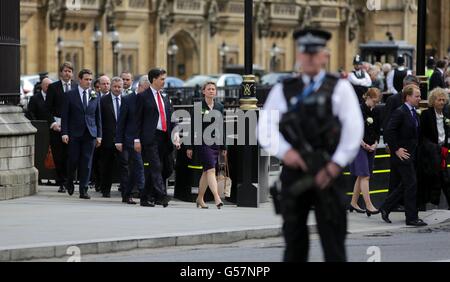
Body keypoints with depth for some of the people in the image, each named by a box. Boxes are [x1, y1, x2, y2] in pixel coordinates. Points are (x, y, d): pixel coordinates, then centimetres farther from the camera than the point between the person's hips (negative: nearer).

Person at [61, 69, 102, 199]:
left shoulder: (95, 96, 9)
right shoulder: (70, 95, 1)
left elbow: (98, 117, 12)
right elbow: (64, 116, 0)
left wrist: (99, 135, 6)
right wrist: (64, 133, -9)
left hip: (90, 134, 2)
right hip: (74, 133, -2)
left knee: (86, 163, -1)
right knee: (73, 160, 0)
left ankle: (83, 190, 2)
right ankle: (69, 182, 27)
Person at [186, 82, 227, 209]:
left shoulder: (219, 107, 10)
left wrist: (224, 147, 12)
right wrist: (189, 147, -6)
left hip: (216, 142, 5)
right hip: (203, 142, -5)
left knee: (206, 171, 11)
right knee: (211, 170, -15)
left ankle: (200, 199, 20)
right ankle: (217, 198, -22)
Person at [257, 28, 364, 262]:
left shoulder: (339, 88, 6)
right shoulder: (283, 90, 13)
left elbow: (353, 128, -4)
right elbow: (266, 128, 3)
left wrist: (335, 166, -13)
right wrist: (284, 151, -15)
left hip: (327, 173, -2)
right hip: (294, 171, 2)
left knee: (333, 242, -3)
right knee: (294, 241, 5)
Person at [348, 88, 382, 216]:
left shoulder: (376, 113, 11)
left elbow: (377, 131, 15)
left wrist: (375, 144, -2)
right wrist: (362, 143, -15)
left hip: (371, 147, 7)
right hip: (359, 146, -7)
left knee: (361, 176, 11)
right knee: (365, 176, -13)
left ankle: (353, 203, 20)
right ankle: (369, 206, -18)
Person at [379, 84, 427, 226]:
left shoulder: (414, 113, 13)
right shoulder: (400, 112, -15)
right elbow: (388, 132, -21)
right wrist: (396, 149, -19)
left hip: (412, 155, 9)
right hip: (403, 155, -9)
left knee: (405, 186, 13)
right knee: (411, 184, -8)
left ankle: (386, 208, 25)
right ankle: (412, 218, -3)